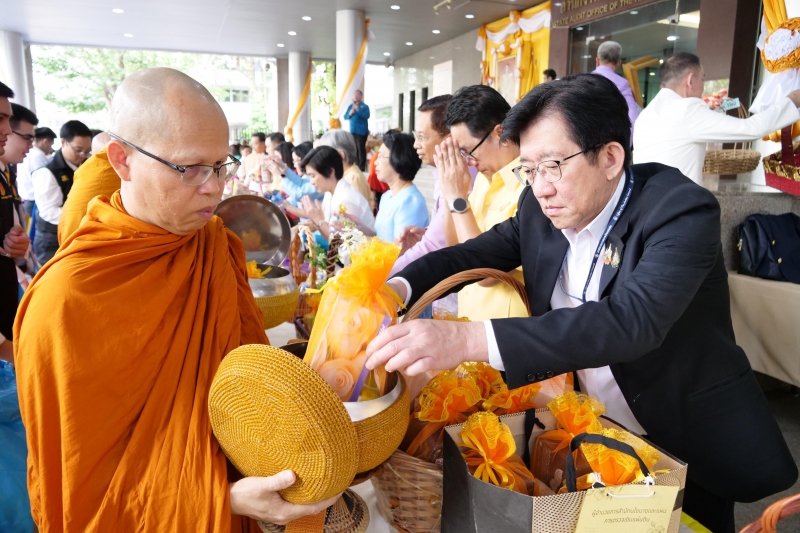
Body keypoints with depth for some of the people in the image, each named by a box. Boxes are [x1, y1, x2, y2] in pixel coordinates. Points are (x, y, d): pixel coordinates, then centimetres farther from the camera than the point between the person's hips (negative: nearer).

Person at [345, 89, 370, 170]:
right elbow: (345, 117, 11)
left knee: (361, 149, -9)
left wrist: (358, 110, -24)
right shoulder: (350, 106, 14)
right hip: (352, 131, 6)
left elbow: (367, 116, -17)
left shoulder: (364, 106, -1)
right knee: (354, 149, 9)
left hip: (361, 131, -6)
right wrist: (350, 114, -10)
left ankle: (362, 167, -6)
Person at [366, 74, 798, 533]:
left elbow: (631, 321, -42)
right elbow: (474, 252, 1)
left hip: (690, 447, -5)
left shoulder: (682, 211, -27)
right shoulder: (541, 207, -9)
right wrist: (396, 288, -20)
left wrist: (469, 340, -52)